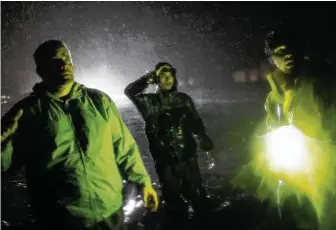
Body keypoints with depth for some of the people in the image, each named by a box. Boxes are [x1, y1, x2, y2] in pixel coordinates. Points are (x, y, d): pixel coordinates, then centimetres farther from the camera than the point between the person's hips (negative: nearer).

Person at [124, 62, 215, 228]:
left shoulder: (184, 99, 2)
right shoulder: (150, 101, -3)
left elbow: (196, 124, 9)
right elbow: (130, 91, -17)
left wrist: (207, 145, 11)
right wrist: (151, 76, -16)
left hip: (188, 156, 1)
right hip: (165, 160, -1)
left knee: (196, 194, 12)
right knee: (173, 196, 14)